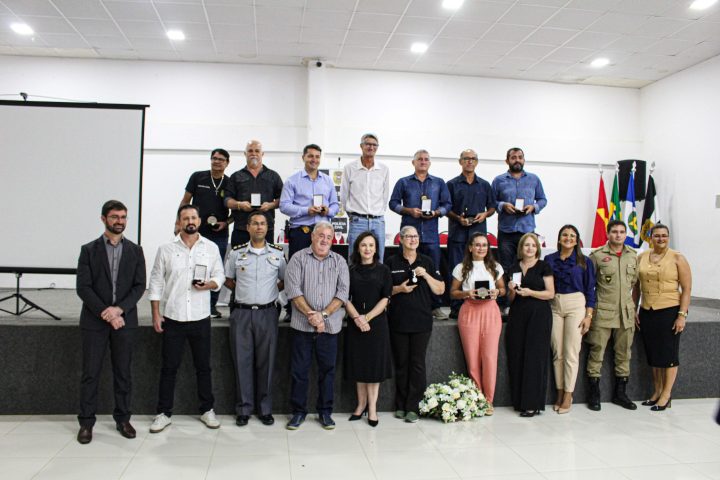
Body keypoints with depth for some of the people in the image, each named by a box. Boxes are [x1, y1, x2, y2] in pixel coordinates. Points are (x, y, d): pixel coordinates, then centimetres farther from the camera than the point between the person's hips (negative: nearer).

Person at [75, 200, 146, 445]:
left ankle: (122, 419, 18)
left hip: (124, 320, 1)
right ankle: (86, 422, 15)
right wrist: (104, 312, -14)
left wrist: (119, 309, -14)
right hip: (94, 321, -1)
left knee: (123, 373, 7)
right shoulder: (89, 250, 3)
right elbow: (83, 287, -4)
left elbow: (139, 286, 1)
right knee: (90, 374, 4)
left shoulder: (135, 251, 7)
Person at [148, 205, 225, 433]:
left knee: (203, 366, 10)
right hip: (172, 318, -1)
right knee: (169, 367, 7)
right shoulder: (166, 249, 0)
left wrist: (208, 284, -15)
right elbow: (156, 282, 1)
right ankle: (164, 413, 20)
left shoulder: (211, 248, 2)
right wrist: (156, 314, -4)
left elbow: (219, 276, 7)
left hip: (200, 318, 1)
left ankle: (207, 410, 24)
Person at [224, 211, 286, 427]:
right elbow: (228, 280, 14)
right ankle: (244, 409, 14)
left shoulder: (278, 253, 3)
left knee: (266, 362, 4)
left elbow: (285, 280, 14)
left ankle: (265, 409, 16)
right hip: (242, 312, 0)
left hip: (267, 313, 0)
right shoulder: (236, 253, 4)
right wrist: (243, 291, 4)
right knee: (242, 361, 3)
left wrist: (272, 291, 3)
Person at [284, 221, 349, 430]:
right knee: (299, 369, 5)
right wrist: (310, 315, -15)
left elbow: (343, 292, -1)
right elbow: (293, 290, -8)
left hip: (330, 325, 2)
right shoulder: (298, 258, 2)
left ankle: (325, 411, 23)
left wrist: (323, 314, -12)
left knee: (327, 369, 9)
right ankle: (298, 411, 20)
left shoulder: (339, 261, 8)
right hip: (302, 325, -1)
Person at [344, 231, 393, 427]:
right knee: (358, 364, 7)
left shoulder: (383, 271, 2)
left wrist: (367, 318, -14)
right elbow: (346, 299, 1)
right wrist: (357, 318, -15)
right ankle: (361, 404, 19)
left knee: (374, 364, 1)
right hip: (355, 323, 2)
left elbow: (385, 299, -4)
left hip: (377, 322, -1)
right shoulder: (350, 271, 6)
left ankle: (372, 407, 10)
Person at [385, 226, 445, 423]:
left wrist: (426, 275, -9)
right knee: (401, 364, 6)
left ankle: (413, 407, 7)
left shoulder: (427, 262, 8)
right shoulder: (391, 263, 5)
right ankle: (400, 405, 18)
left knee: (417, 364, -1)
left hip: (422, 321, 0)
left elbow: (440, 290, 6)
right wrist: (399, 289, -11)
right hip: (398, 321, 0)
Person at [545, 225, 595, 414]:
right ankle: (560, 392, 13)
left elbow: (590, 289, 4)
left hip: (575, 306, -2)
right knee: (557, 353, 4)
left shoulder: (584, 262, 4)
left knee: (571, 353, -3)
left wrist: (589, 315, -3)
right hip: (554, 306, 2)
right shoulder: (549, 259, 8)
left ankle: (568, 395, 4)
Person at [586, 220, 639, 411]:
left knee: (624, 353, 11)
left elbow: (634, 281, 18)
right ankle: (594, 394, 9)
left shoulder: (633, 255, 9)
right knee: (596, 351, -1)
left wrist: (632, 305, 15)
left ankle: (620, 393, 24)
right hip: (602, 312, -4)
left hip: (626, 312, 5)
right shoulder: (597, 255, -4)